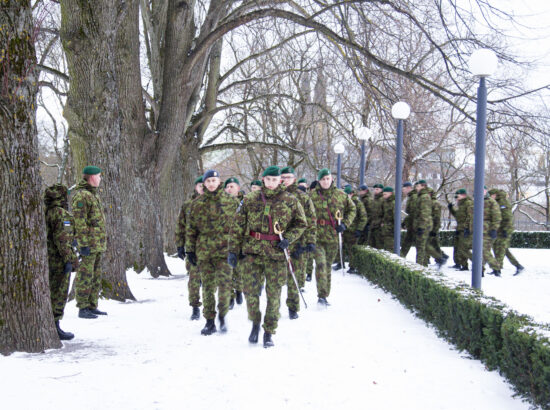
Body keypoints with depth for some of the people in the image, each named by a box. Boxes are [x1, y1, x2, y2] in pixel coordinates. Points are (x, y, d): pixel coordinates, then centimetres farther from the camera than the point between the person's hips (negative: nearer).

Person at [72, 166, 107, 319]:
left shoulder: (93, 194, 19)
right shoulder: (81, 195, -13)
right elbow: (79, 222, -19)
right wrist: (84, 244, -22)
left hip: (97, 245, 10)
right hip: (88, 244, -10)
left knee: (96, 276, 14)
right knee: (85, 276, -5)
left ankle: (92, 306, 21)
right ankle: (83, 308, 0)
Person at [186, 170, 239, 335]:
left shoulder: (231, 202, 4)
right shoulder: (197, 204, 8)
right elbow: (191, 228, 10)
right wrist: (190, 250, 6)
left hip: (225, 250, -2)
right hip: (204, 251, 2)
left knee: (224, 284, -9)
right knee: (208, 286, 6)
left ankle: (222, 316, 11)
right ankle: (209, 321, 14)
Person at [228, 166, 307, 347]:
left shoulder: (290, 201, 2)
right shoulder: (250, 200, 4)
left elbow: (301, 223, 10)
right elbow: (238, 226, 7)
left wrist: (288, 239, -6)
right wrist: (233, 250, 4)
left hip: (276, 253, -1)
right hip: (253, 251, 1)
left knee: (274, 294, 3)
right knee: (251, 290, -4)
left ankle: (269, 332, 17)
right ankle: (255, 322, 22)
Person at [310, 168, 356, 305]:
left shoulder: (341, 195, 5)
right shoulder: (312, 195, -1)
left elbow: (352, 209, 17)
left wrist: (345, 223, 3)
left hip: (333, 237, 3)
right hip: (317, 237, -3)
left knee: (328, 265, 11)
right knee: (320, 264, -16)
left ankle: (325, 295, 21)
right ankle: (322, 295, -14)